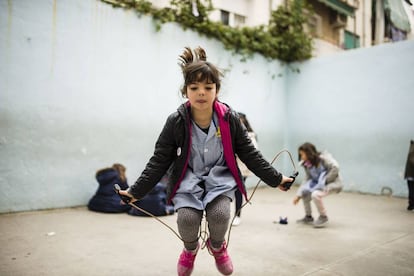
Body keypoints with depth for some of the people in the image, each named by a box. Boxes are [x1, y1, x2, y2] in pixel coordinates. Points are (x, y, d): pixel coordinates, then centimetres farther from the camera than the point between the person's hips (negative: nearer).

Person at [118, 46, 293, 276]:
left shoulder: (230, 119, -9)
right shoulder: (176, 122, -12)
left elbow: (250, 155, 1)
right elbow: (158, 161, -6)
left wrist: (276, 179, 2)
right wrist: (137, 191, -10)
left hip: (220, 176, 1)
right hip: (188, 178, 0)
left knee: (219, 213, -27)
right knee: (187, 217, -25)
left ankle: (216, 245, 14)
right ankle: (190, 249, 16)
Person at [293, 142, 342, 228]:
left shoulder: (323, 158, -17)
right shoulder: (308, 165, 3)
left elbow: (335, 168, -28)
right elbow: (306, 180, 0)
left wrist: (325, 181, -22)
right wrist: (298, 195, -8)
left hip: (333, 183, -8)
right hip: (319, 184, 8)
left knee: (315, 194, -29)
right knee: (304, 192, -1)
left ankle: (323, 217, -6)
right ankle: (308, 217, 16)